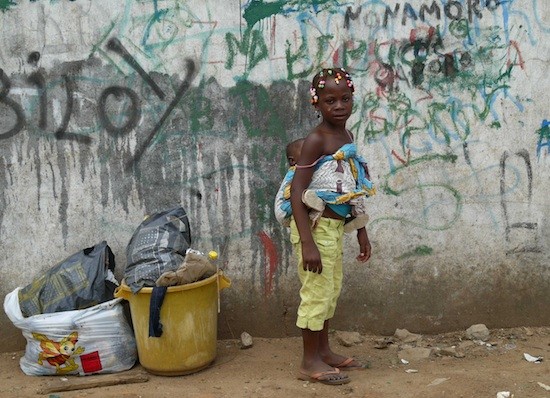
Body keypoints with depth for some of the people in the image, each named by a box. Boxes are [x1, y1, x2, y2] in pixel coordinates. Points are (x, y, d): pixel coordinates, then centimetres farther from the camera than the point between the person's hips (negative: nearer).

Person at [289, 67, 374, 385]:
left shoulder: (348, 137, 8)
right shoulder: (316, 139, -17)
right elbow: (297, 191, -22)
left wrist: (362, 232, 18)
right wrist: (307, 242, -27)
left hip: (335, 226, 9)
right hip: (316, 226, -8)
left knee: (332, 290, 18)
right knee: (316, 292, 1)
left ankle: (324, 351, 33)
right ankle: (310, 362, 15)